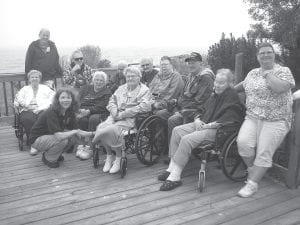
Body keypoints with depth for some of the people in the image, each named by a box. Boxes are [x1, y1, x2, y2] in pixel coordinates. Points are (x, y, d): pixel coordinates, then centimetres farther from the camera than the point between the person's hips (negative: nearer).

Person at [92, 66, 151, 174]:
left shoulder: (144, 90, 4)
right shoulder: (121, 88, 25)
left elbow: (143, 107, -13)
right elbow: (112, 101, 19)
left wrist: (122, 114, -17)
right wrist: (115, 112, -5)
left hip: (130, 118, -6)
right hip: (116, 116, 6)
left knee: (113, 129, -32)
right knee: (101, 127, -23)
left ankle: (119, 157, -11)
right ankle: (109, 155, -3)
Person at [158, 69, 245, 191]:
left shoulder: (232, 96, -10)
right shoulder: (215, 94, 17)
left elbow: (227, 119, -21)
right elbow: (203, 110, 22)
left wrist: (208, 125, -20)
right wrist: (197, 120, 0)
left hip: (218, 130, -10)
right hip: (203, 124, 10)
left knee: (187, 139, -27)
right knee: (177, 130, -2)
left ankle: (175, 177, -19)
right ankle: (171, 168, -1)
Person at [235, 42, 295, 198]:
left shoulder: (283, 71, 0)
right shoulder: (252, 73, 16)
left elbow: (279, 88, -20)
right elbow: (243, 84, 36)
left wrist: (268, 73, -9)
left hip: (275, 121, -4)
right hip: (252, 118, 4)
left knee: (264, 152, -12)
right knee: (243, 142, -19)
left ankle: (252, 183, -1)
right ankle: (252, 168, 7)